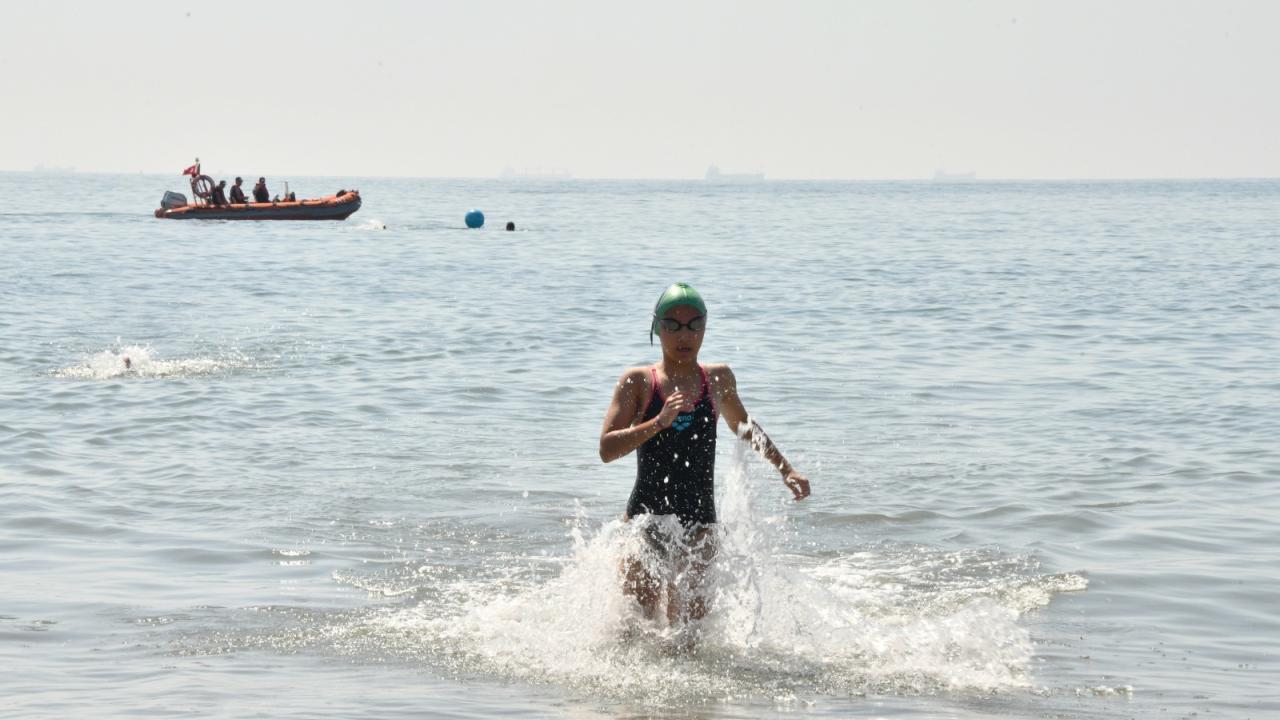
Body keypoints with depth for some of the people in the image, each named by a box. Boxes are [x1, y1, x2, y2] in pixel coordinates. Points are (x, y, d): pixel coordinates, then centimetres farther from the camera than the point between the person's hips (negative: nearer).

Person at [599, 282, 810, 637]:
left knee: (689, 612, -9)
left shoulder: (718, 379, 9)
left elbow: (743, 426, 30)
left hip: (699, 519, 2)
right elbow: (607, 449, -11)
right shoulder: (638, 382, 0)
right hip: (645, 515, -2)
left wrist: (786, 469, 31)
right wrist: (658, 422, -21)